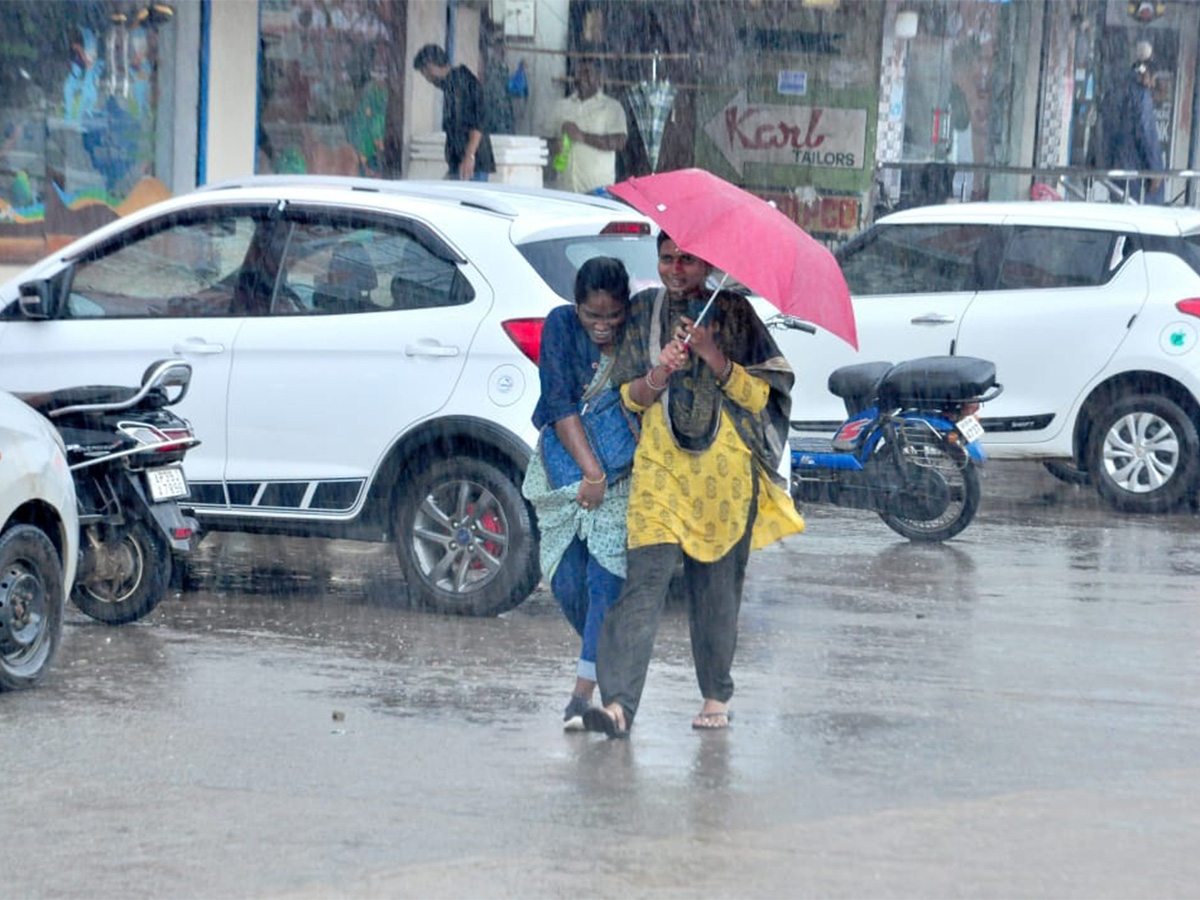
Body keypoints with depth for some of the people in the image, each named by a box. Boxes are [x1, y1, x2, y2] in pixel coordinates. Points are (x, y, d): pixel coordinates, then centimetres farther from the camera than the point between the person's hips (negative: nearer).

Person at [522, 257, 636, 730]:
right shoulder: (560, 325, -6)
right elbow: (559, 403, -12)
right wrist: (591, 470, -20)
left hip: (625, 474, -2)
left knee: (605, 580, -12)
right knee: (566, 582, 0)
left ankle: (584, 691, -13)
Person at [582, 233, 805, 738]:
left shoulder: (733, 313, 5)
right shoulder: (644, 312, 10)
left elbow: (757, 394, -1)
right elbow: (630, 396, 9)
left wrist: (713, 355, -15)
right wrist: (661, 374, -12)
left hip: (725, 469, 0)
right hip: (660, 466, 0)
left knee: (716, 584, 4)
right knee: (646, 576, -13)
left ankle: (716, 697, 21)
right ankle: (618, 703, -23)